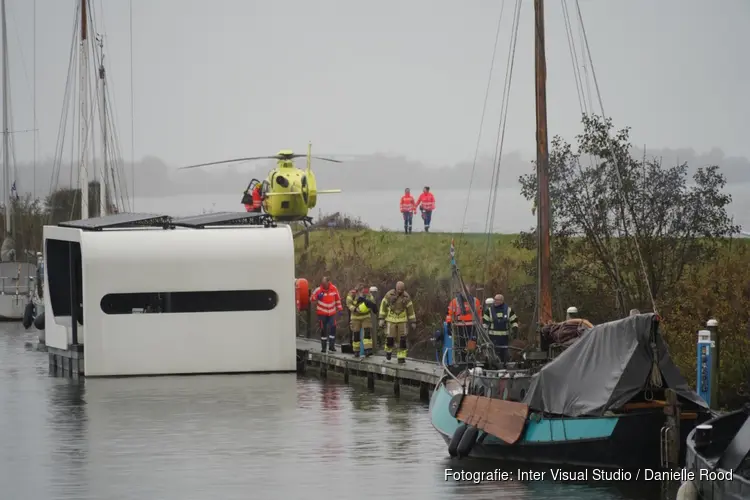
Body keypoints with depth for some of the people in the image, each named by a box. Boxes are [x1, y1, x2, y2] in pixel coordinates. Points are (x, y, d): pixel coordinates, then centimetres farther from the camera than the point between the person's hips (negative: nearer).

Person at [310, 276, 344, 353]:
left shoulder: (334, 289, -4)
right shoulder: (318, 290, -11)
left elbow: (338, 299, 9)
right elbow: (312, 299, -4)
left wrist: (340, 309, 10)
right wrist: (317, 297, -24)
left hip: (332, 313, 2)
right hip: (322, 313, -2)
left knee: (333, 328, -8)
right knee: (323, 330, 2)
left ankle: (331, 346, 0)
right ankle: (323, 348, 10)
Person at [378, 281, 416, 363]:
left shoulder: (406, 297, -6)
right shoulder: (389, 295, -10)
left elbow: (410, 309, 2)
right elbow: (383, 306, -1)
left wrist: (413, 322, 4)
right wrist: (381, 319, -4)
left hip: (402, 321, 1)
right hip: (391, 320, -1)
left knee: (402, 339, -5)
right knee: (390, 338, -7)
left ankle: (401, 357, 3)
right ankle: (388, 351, 23)